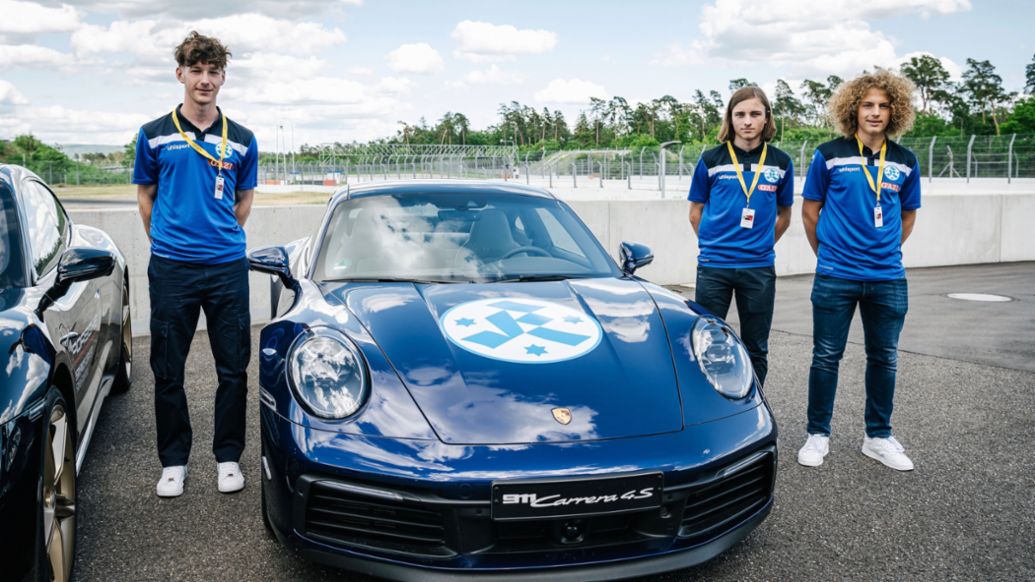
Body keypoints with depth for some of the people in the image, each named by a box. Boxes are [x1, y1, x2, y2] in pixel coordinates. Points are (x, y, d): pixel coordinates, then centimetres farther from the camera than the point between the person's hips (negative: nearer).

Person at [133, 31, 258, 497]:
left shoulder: (242, 140, 6)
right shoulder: (155, 136, 3)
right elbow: (145, 197, 11)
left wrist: (220, 239, 13)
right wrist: (164, 242, 11)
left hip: (228, 268, 1)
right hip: (170, 270, 0)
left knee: (233, 368, 5)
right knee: (168, 370, 6)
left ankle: (228, 457, 20)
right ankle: (173, 461, 21)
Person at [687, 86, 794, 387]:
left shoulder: (780, 163, 4)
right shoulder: (711, 160, 0)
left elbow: (784, 216, 14)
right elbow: (696, 212, 8)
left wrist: (760, 246, 9)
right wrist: (714, 244, 7)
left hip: (759, 268, 1)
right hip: (713, 267, -1)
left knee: (756, 350, 11)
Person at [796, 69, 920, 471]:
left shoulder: (905, 162, 6)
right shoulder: (829, 155, -3)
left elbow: (908, 214, 18)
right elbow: (810, 210, 4)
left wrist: (887, 252, 12)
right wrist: (827, 254, 7)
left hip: (888, 279, 3)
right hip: (836, 277, -3)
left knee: (884, 359, 11)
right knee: (826, 358, 3)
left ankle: (878, 437, 25)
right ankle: (818, 435, 17)